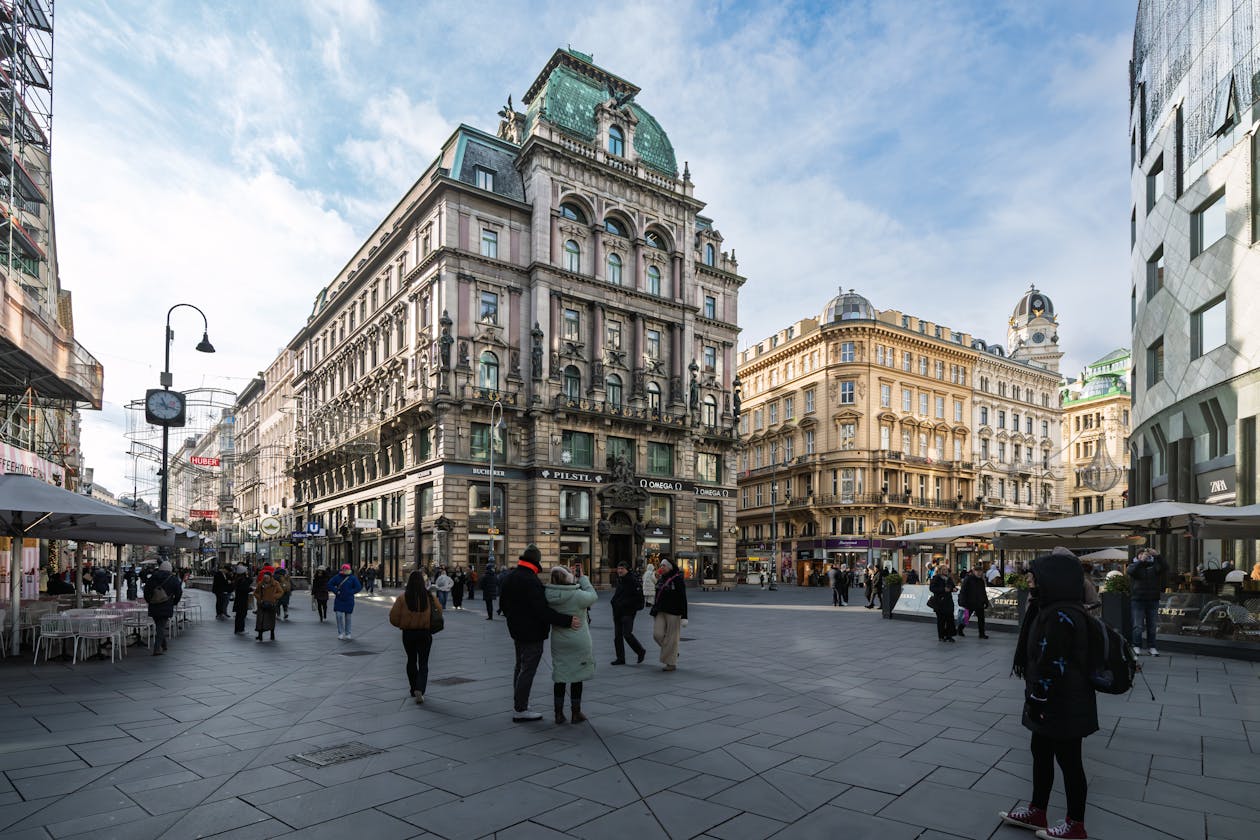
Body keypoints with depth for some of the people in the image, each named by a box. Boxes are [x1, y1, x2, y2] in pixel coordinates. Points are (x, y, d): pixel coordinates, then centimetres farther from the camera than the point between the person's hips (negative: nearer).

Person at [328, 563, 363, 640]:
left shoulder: (353, 578, -2)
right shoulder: (337, 577, 1)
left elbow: (358, 587, -5)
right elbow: (329, 585, 3)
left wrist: (350, 592, -13)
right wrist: (336, 591, -9)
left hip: (349, 601, 0)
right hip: (339, 600, 0)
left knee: (348, 617, 7)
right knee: (339, 616, -9)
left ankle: (347, 633, 19)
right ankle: (340, 633, 3)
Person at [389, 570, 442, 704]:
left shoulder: (403, 598, -13)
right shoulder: (429, 597, -10)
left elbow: (393, 617, -11)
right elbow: (439, 611, 3)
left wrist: (401, 625, 8)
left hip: (408, 633, 1)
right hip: (425, 633, 0)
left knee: (411, 661, 19)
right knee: (423, 663, 7)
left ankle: (414, 690, 27)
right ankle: (419, 689, -11)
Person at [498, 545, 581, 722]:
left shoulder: (508, 577, 5)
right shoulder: (531, 581, -25)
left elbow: (503, 604, 16)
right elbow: (542, 610, -30)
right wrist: (567, 621, -29)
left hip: (516, 630, 10)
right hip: (531, 632, -10)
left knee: (520, 666, 21)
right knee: (528, 670, -1)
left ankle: (518, 703, 32)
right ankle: (520, 710, 5)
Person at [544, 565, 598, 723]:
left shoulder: (549, 596, -9)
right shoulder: (577, 595, -23)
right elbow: (593, 596, -7)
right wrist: (583, 579, 4)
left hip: (557, 641, 4)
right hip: (579, 642, -4)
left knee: (559, 676, 13)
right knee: (577, 677, 10)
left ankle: (559, 713, 21)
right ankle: (576, 713, 20)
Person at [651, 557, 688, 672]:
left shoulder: (677, 579, -8)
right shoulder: (661, 579, 12)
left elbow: (683, 598, -11)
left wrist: (684, 616, -15)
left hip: (673, 612, -6)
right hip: (660, 612, 6)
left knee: (671, 638, -2)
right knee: (657, 634, -3)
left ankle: (671, 663, 9)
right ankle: (673, 652, 20)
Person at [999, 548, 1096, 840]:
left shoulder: (1060, 616, -25)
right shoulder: (1052, 609, 7)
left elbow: (1052, 665, -26)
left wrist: (1037, 701, -19)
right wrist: (1036, 698, 21)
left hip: (1063, 705, -10)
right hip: (1053, 702, 10)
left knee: (1068, 760, 6)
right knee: (1040, 752, 18)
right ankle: (1036, 811, 32)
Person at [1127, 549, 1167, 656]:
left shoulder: (1154, 565, 8)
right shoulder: (1134, 565, 5)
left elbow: (1165, 568, -11)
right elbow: (1129, 571, -17)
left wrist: (1157, 556, -21)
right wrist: (1141, 561, -26)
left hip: (1153, 600, 2)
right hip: (1137, 599, -2)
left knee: (1152, 626, 7)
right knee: (1138, 625, -2)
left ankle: (1151, 647, 15)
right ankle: (1137, 646, 2)